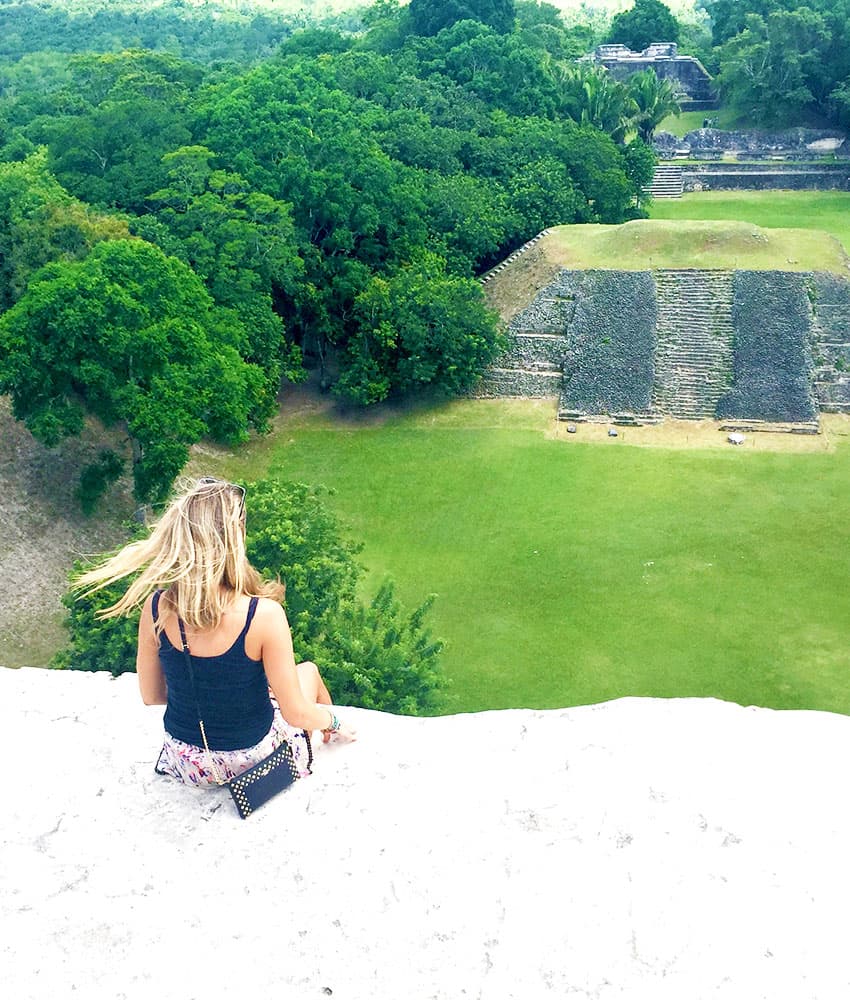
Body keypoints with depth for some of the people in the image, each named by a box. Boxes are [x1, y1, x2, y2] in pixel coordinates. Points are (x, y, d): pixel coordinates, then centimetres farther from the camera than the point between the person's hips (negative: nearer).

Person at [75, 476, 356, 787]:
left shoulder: (155, 608, -20)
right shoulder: (264, 615, -32)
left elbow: (151, 697, -4)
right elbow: (297, 714, -20)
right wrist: (332, 718, 2)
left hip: (186, 763, 3)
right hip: (252, 759, -3)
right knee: (309, 670, 27)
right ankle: (332, 732, 55)